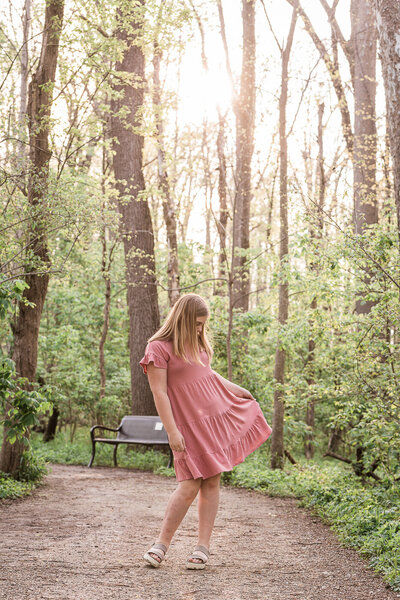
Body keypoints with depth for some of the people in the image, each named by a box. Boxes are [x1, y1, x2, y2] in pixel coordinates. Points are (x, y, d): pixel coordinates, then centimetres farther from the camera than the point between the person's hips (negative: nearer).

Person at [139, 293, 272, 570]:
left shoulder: (197, 343, 11)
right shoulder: (159, 347, -10)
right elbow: (159, 392, -13)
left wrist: (236, 389, 40)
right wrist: (172, 432, -18)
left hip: (220, 415, 7)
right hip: (189, 425, -7)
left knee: (212, 481, 4)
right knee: (191, 485, -10)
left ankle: (203, 546, 10)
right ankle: (162, 543, 4)